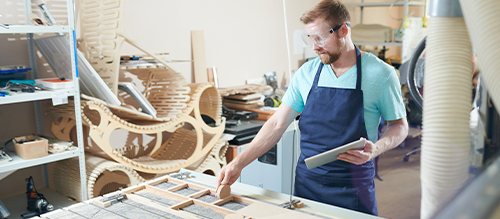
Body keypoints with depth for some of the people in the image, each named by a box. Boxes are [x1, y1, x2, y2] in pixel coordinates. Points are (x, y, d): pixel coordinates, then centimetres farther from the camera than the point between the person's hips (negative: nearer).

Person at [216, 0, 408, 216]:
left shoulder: (380, 73, -8)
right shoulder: (306, 73, 1)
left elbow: (399, 125, 1)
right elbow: (278, 124, 0)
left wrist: (376, 148, -20)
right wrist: (238, 163, -7)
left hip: (353, 188, -2)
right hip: (307, 181, 3)